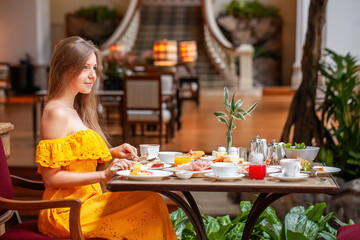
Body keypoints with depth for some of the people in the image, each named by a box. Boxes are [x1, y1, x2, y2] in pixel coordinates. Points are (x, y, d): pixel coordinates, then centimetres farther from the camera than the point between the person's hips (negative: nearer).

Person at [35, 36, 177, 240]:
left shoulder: (73, 110, 16)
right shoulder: (57, 112, -13)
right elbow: (50, 177, -16)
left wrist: (112, 152, 8)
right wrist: (103, 175, -20)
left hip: (84, 202, 9)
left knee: (152, 202, -8)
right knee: (151, 204, -19)